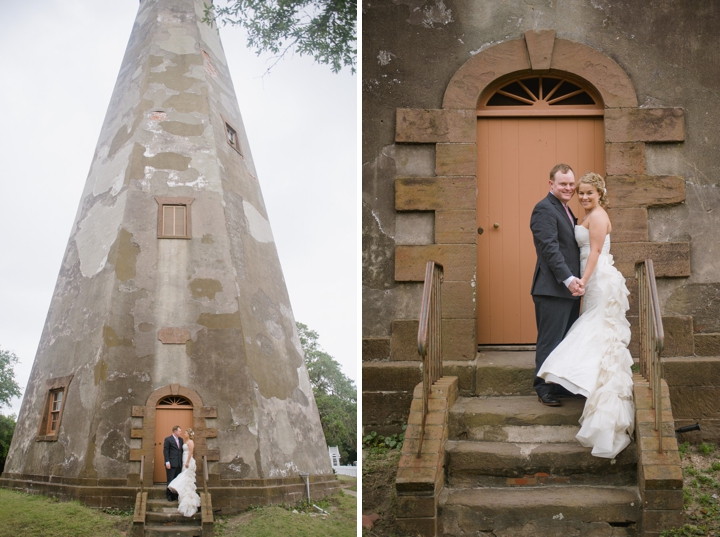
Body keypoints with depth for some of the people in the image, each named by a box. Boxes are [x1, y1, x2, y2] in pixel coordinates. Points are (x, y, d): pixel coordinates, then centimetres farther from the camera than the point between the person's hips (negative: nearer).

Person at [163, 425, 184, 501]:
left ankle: (175, 495, 11)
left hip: (179, 464, 6)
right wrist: (167, 462, -14)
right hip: (171, 464, -6)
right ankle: (169, 496, 5)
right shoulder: (168, 439, -5)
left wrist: (182, 462, 11)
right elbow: (165, 451, -8)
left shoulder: (181, 440, 15)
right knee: (170, 481, -2)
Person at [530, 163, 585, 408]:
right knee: (550, 342, -3)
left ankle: (564, 385, 22)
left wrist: (575, 280, 14)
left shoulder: (565, 210, 18)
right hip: (552, 289, -9)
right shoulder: (544, 209, -12)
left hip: (569, 288, 10)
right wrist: (568, 279, -27)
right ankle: (545, 390, 5)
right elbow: (550, 248, -22)